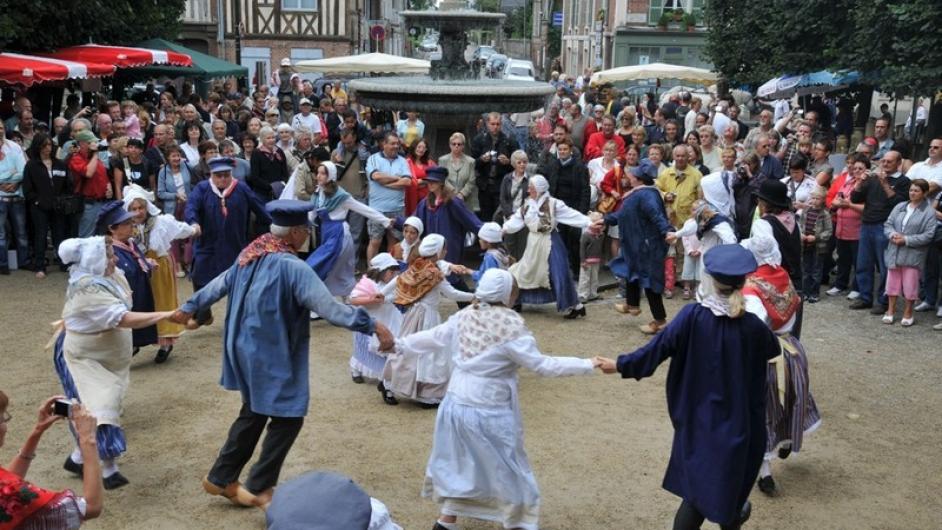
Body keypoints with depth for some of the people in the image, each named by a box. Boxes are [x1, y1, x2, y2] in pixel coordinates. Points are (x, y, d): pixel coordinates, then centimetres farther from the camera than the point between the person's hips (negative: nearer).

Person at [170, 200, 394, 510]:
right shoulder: (292, 267, -25)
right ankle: (258, 489, 15)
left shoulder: (250, 255, 1)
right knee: (287, 418, 7)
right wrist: (372, 326, -25)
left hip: (246, 350, 9)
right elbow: (329, 308, -29)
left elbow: (219, 284, 15)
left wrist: (190, 308, 30)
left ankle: (220, 478, 33)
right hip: (271, 356, -9)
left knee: (254, 413, 23)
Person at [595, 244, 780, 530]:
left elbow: (659, 347, -12)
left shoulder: (692, 315, -16)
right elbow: (774, 350, 7)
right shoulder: (753, 326, -14)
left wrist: (620, 364, 1)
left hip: (697, 417, 1)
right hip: (736, 419, -1)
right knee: (729, 480, 20)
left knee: (697, 484, 13)